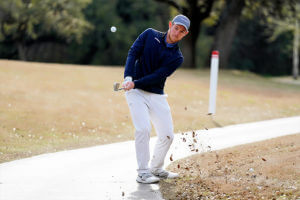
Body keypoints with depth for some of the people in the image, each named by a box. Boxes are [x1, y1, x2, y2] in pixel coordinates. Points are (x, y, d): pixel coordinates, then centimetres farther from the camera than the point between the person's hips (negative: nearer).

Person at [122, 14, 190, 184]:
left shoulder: (177, 58, 1)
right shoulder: (150, 35, 3)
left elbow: (158, 76, -11)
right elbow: (133, 53, -7)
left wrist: (135, 83, -24)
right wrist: (128, 78, -23)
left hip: (156, 95, 3)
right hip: (135, 92, -3)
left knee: (167, 134, 0)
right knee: (144, 128, -20)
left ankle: (156, 168, 22)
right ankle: (143, 173, -13)